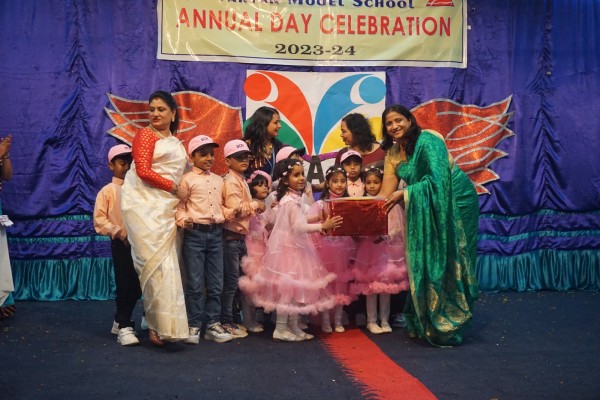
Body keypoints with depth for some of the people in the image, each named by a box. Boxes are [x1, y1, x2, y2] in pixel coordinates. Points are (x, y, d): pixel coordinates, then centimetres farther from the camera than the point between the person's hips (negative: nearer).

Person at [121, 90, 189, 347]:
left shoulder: (176, 143, 22)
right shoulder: (146, 135, 2)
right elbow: (143, 171, -9)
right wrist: (174, 187, -7)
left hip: (166, 206, 6)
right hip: (144, 204, -6)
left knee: (166, 264, 1)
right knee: (155, 263, -12)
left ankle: (160, 324, 5)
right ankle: (161, 325, -10)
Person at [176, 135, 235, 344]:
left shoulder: (218, 180, 15)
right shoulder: (187, 179, -2)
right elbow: (179, 206, -3)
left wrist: (228, 214, 0)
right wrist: (183, 220, -20)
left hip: (216, 233, 5)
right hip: (195, 234, -5)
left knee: (216, 283, 8)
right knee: (194, 283, -1)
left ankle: (213, 324, 17)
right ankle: (193, 326, 9)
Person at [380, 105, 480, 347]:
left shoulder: (427, 141, -19)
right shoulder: (393, 153, 3)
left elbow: (438, 180, -27)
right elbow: (386, 194, -2)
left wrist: (405, 194, -30)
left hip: (454, 201, -7)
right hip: (427, 208, 7)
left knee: (445, 262, -5)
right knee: (423, 262, 8)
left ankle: (445, 327, 7)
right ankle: (423, 324, 20)